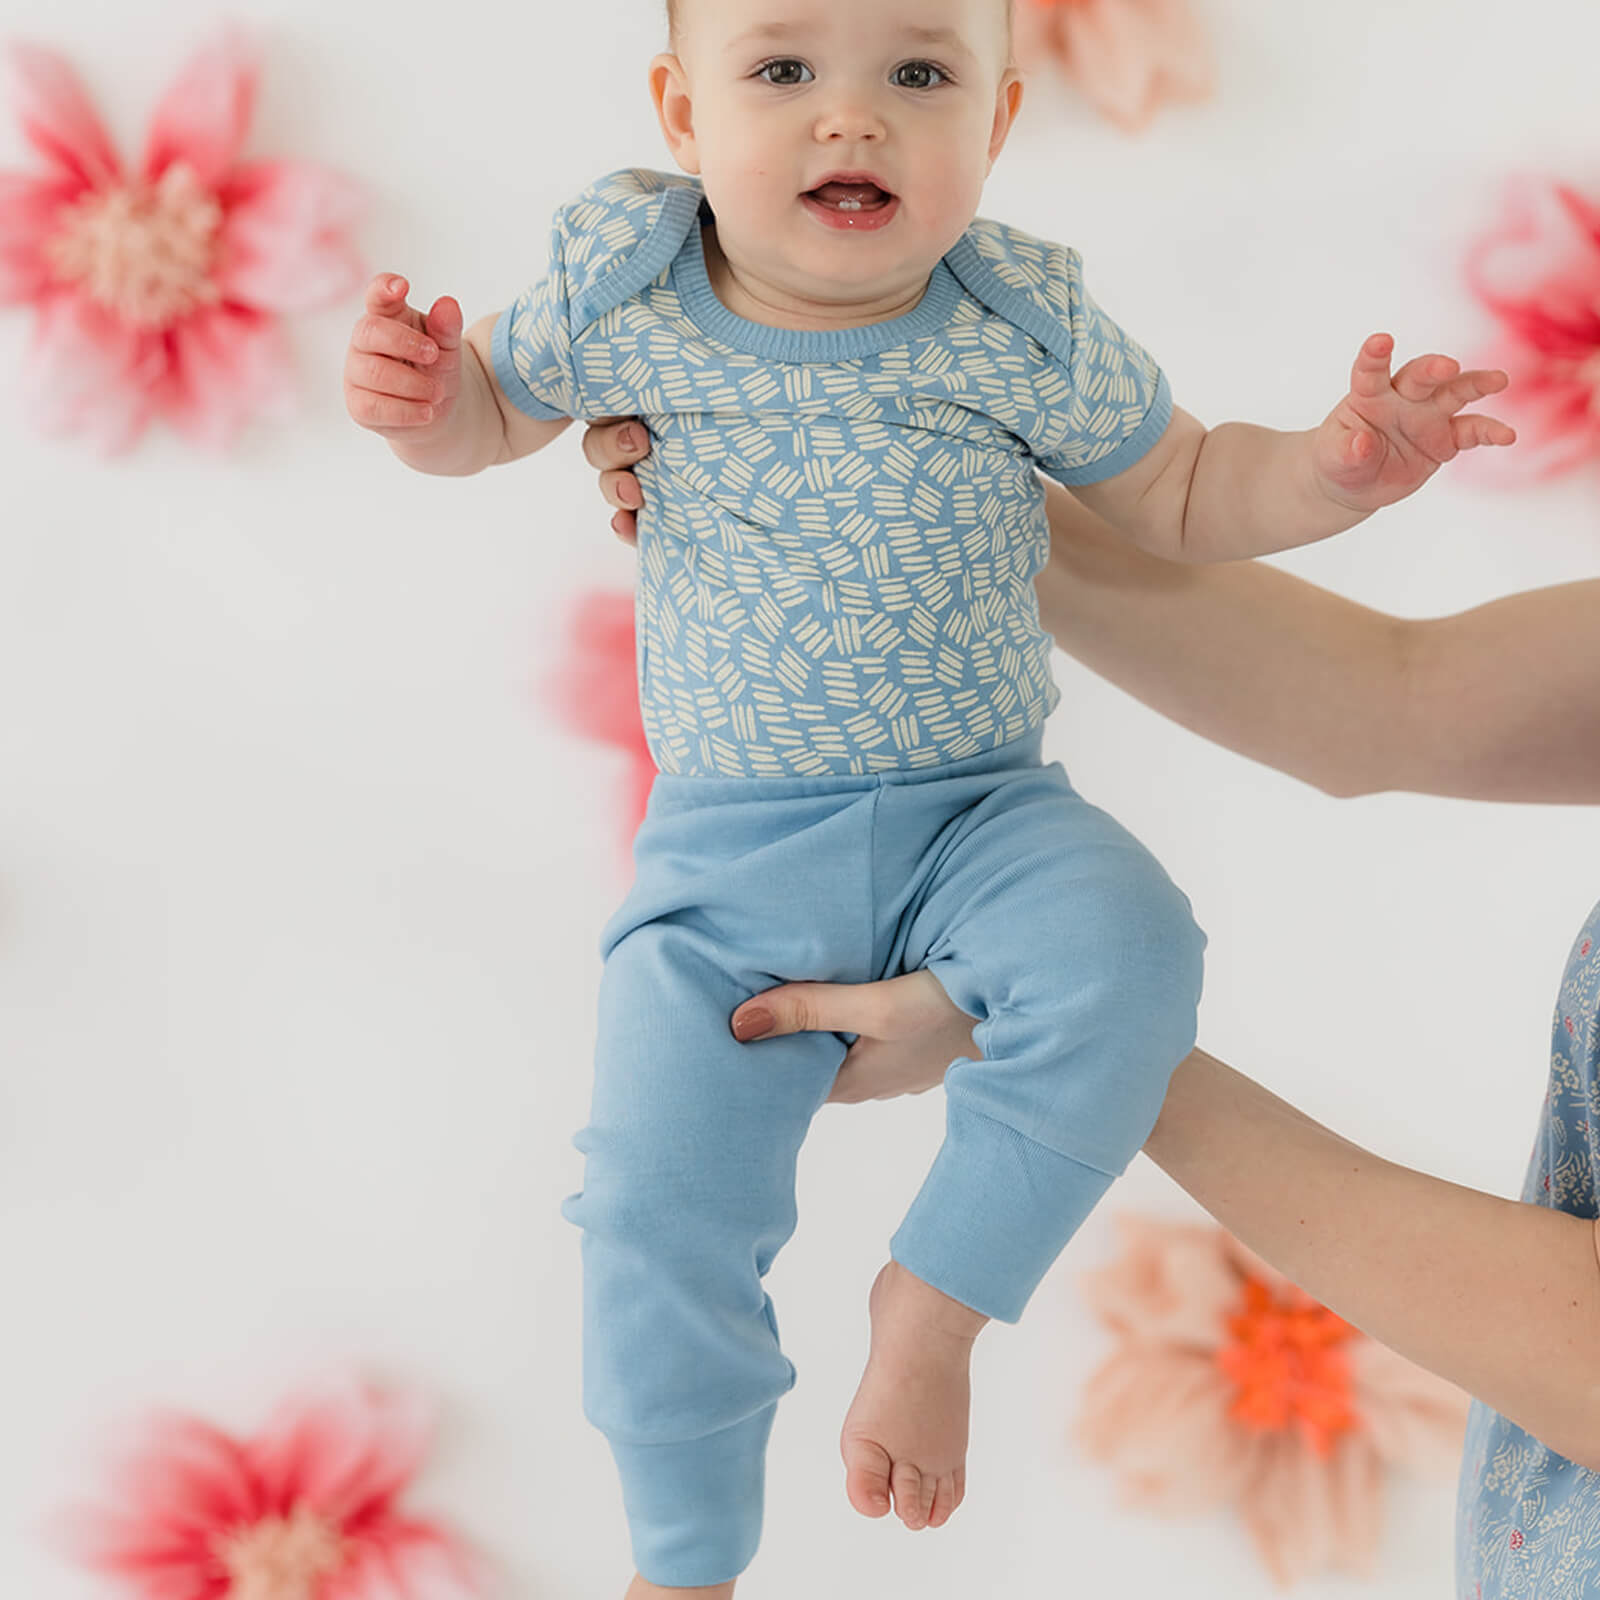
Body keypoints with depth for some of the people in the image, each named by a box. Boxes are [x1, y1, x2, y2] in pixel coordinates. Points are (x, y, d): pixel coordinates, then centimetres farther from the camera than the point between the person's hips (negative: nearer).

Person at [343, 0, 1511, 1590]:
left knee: (1125, 955, -31)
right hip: (730, 857, 0)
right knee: (657, 1205, -9)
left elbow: (1184, 498, 4)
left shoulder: (1027, 328, -10)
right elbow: (495, 402, 9)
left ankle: (931, 1302, -9)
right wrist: (417, 400, -14)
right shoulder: (624, 295, -9)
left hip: (983, 817, 0)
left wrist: (1332, 469, -16)